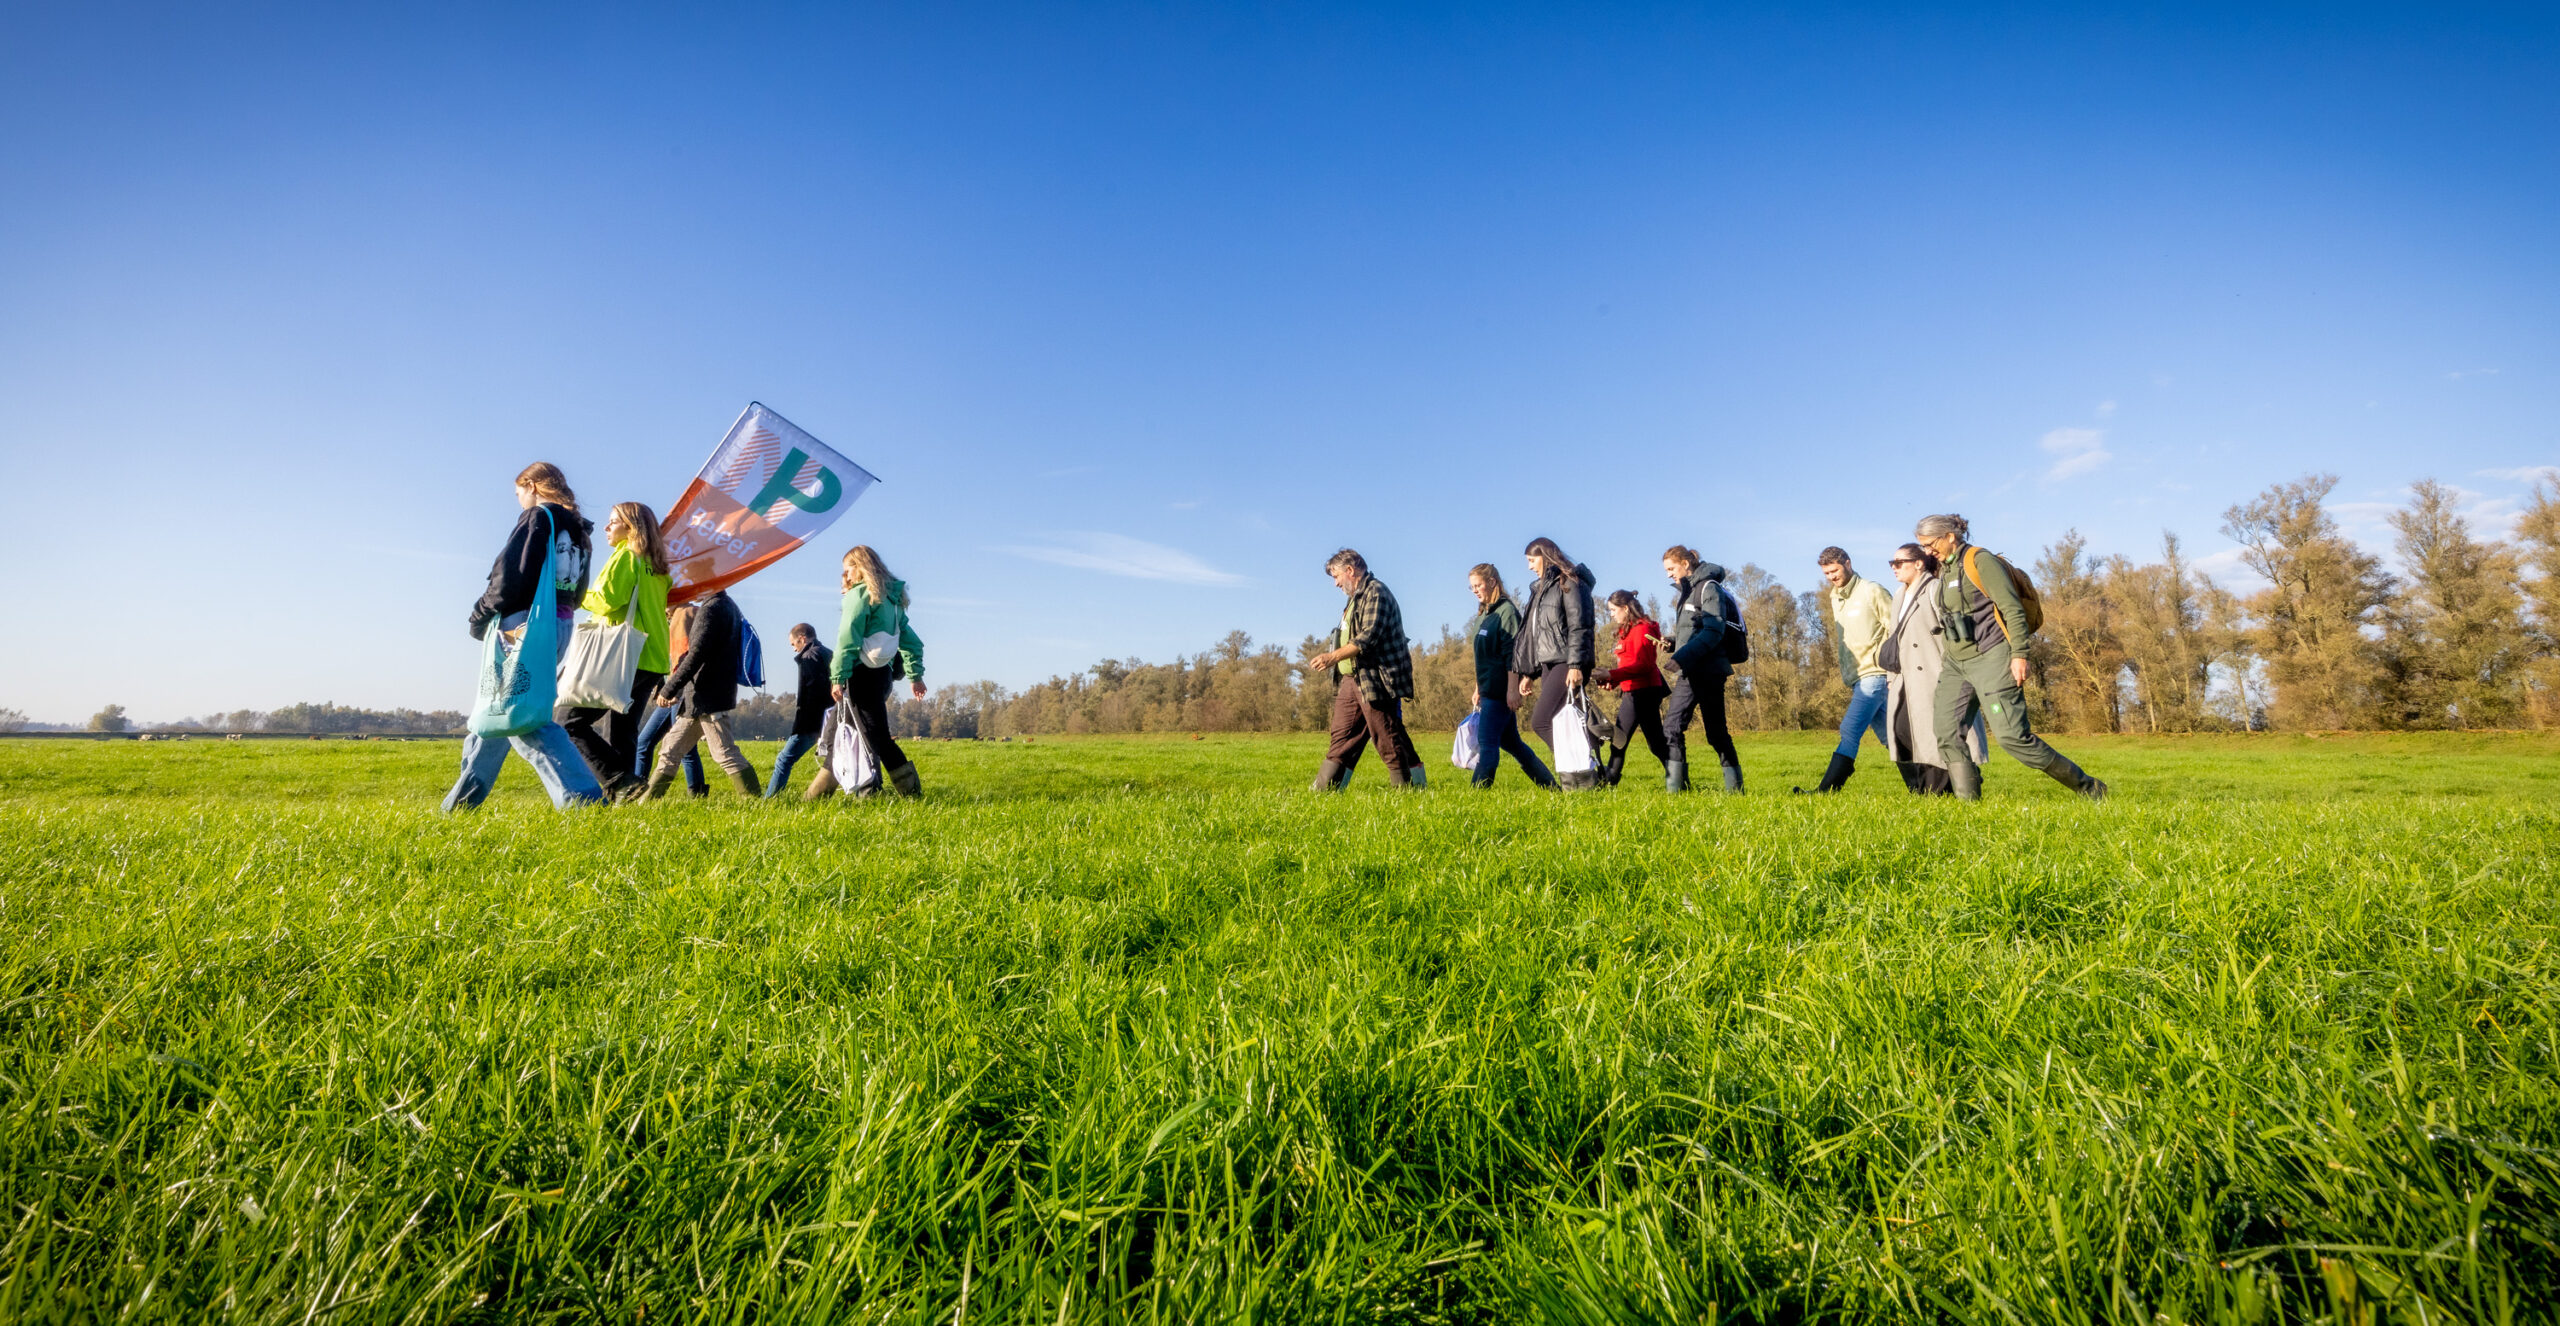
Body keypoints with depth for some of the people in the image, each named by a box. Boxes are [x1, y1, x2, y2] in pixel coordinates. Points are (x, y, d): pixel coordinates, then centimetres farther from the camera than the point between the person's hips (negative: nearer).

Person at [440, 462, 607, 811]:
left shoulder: (537, 517, -7)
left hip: (525, 627, -9)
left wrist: (481, 616, -2)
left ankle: (582, 796, -22)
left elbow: (510, 576, -13)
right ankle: (463, 799, 32)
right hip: (560, 629, 9)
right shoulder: (578, 529, 16)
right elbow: (577, 592, 14)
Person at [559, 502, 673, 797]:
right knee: (621, 735, 9)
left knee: (574, 723, -5)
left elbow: (607, 601, -14)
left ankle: (622, 783, -17)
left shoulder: (625, 556, -5)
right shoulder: (656, 565, 19)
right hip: (653, 661, 8)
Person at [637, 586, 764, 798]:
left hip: (707, 699, -10)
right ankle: (648, 800, 23)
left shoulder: (711, 609, -14)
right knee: (670, 751, 15)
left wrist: (669, 689, -15)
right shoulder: (728, 606, 16)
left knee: (725, 754, -9)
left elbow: (697, 655, -21)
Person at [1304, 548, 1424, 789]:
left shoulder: (1375, 592, -10)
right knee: (1343, 738, 10)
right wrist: (1331, 660, 13)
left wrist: (1332, 656, -21)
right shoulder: (1355, 597, 22)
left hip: (1376, 681, -10)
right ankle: (1324, 788, 13)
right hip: (1351, 679, 10)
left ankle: (1413, 787, 3)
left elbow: (1368, 639, -20)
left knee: (1389, 738, -5)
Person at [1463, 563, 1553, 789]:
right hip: (1488, 690, 9)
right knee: (1510, 741, 13)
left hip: (1500, 690, -9)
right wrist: (1478, 690, 21)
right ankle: (1550, 785, 21)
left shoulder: (1507, 611, -8)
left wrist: (1512, 688, -20)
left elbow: (1512, 653, -15)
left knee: (1487, 742, -11)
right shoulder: (1483, 615, 18)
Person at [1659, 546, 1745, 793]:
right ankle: (1675, 786, -1)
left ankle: (1735, 786, 7)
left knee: (1715, 731, -2)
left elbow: (1714, 631, -17)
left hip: (1708, 671, -8)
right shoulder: (1685, 591, 19)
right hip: (1689, 673, 8)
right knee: (1671, 726, -1)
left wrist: (1683, 657, -26)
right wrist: (1672, 643, 2)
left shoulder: (1708, 587, -6)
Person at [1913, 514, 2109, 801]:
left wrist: (2019, 655, -18)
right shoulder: (1944, 570, 16)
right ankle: (1969, 800, -1)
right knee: (1946, 732, -4)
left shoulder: (1980, 560, -7)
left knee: (2011, 735, -12)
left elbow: (2013, 608, -12)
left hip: (1990, 658, -8)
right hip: (1956, 664, 8)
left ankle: (2088, 788, 3)